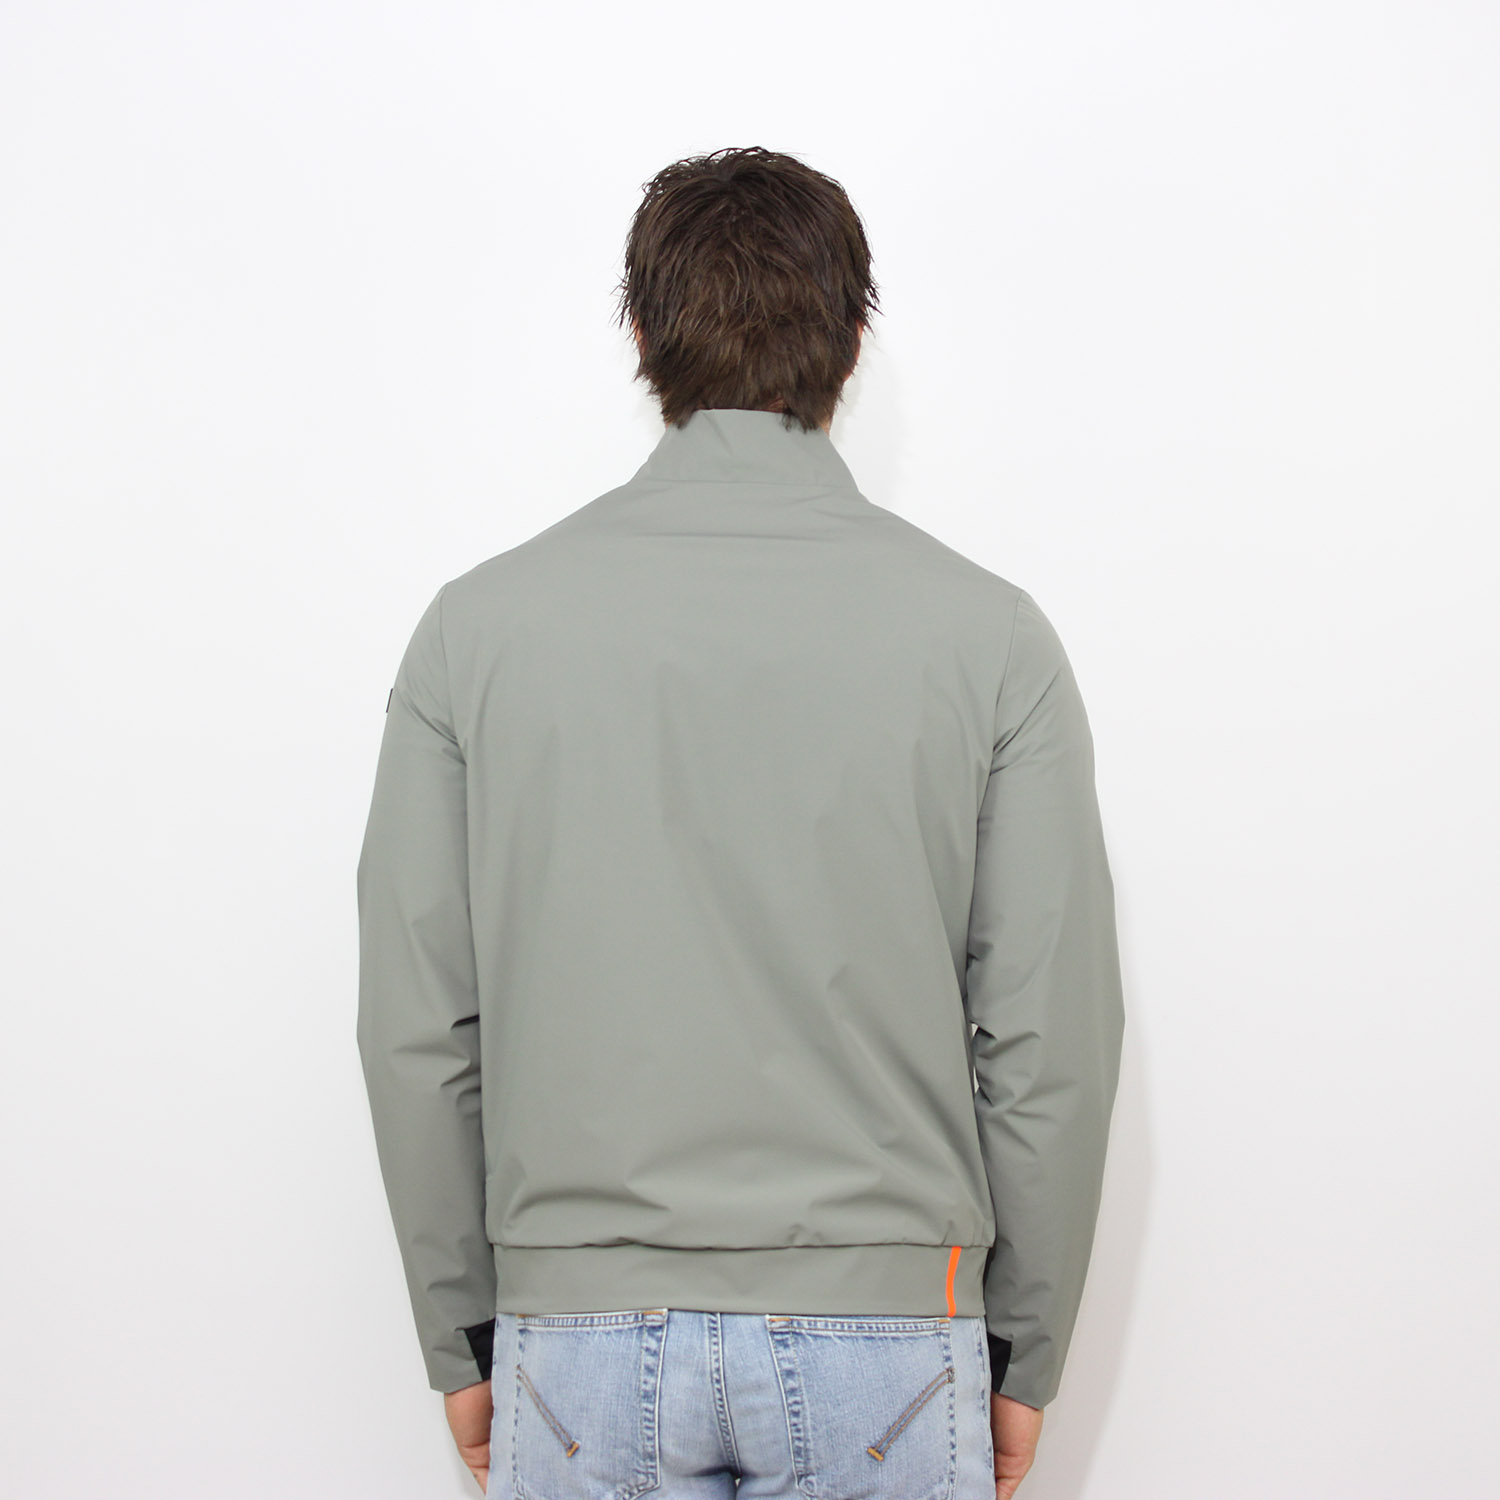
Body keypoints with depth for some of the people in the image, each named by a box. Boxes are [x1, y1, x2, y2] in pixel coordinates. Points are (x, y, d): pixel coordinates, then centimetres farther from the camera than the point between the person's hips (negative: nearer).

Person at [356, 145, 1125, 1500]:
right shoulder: (988, 634, -5)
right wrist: (1020, 1351, 8)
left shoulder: (480, 624, -3)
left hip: (580, 1336, 1)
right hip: (884, 1335, 0)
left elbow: (419, 1028, -1)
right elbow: (1051, 1035, -4)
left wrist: (466, 1338, 10)